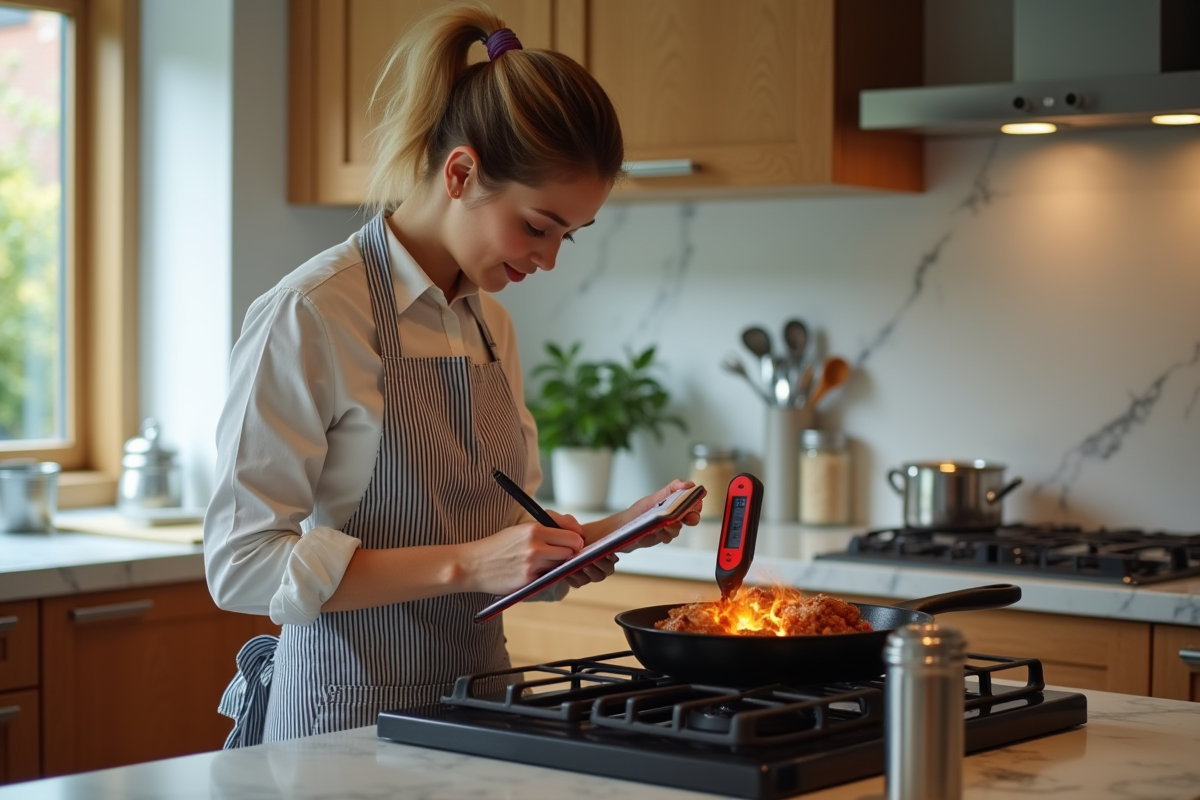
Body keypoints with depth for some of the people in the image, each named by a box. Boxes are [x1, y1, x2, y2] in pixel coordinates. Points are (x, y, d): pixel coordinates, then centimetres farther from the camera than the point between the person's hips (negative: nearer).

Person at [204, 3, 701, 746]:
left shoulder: (492, 325, 7)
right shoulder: (309, 316, -15)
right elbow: (241, 561, -19)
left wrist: (614, 532, -4)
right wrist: (463, 565, -25)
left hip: (477, 701, 7)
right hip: (350, 713, -7)